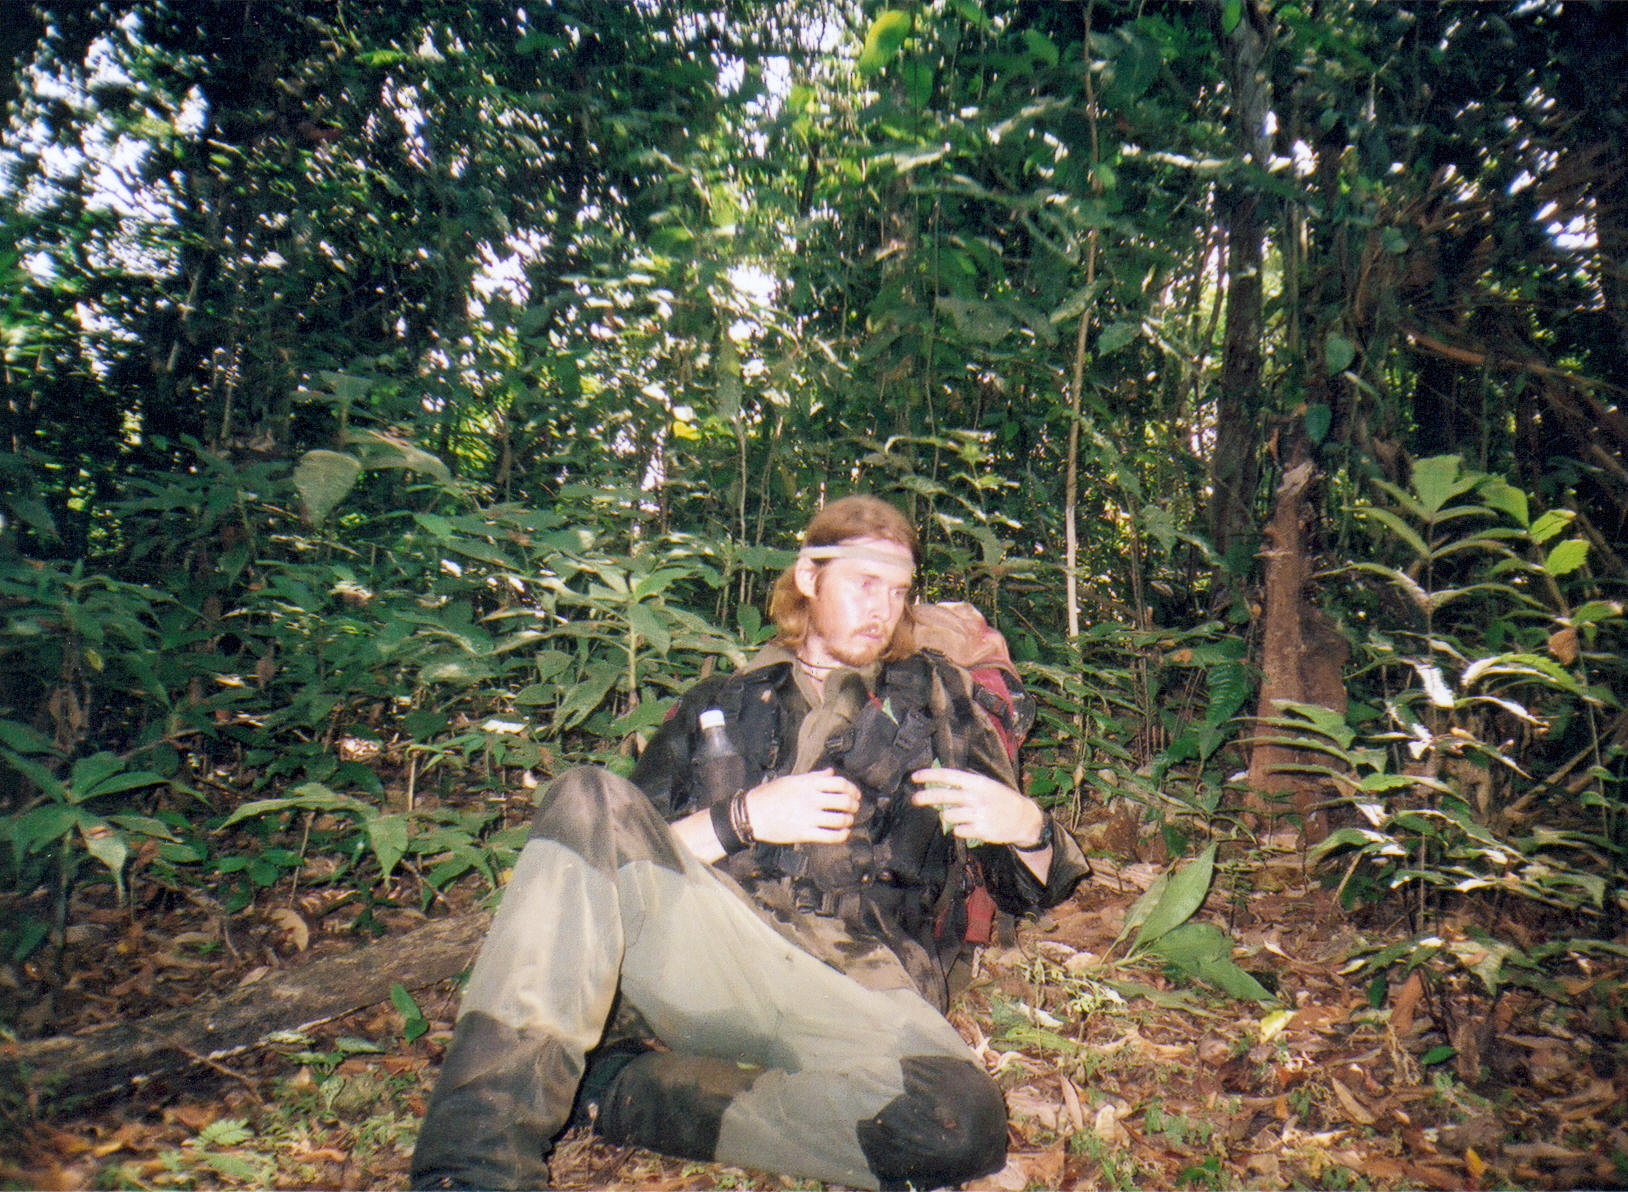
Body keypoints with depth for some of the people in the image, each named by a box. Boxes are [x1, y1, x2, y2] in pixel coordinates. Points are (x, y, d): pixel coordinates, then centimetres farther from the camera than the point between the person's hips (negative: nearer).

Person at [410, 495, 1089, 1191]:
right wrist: (742, 818, -2)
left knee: (961, 1122, -33)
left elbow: (1030, 891, 21)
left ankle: (616, 1091, -18)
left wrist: (1027, 827, -3)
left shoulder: (938, 698, 22)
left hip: (852, 986, 1)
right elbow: (622, 853, 13)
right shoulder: (720, 704, 23)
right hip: (698, 945, 0)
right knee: (590, 800, -26)